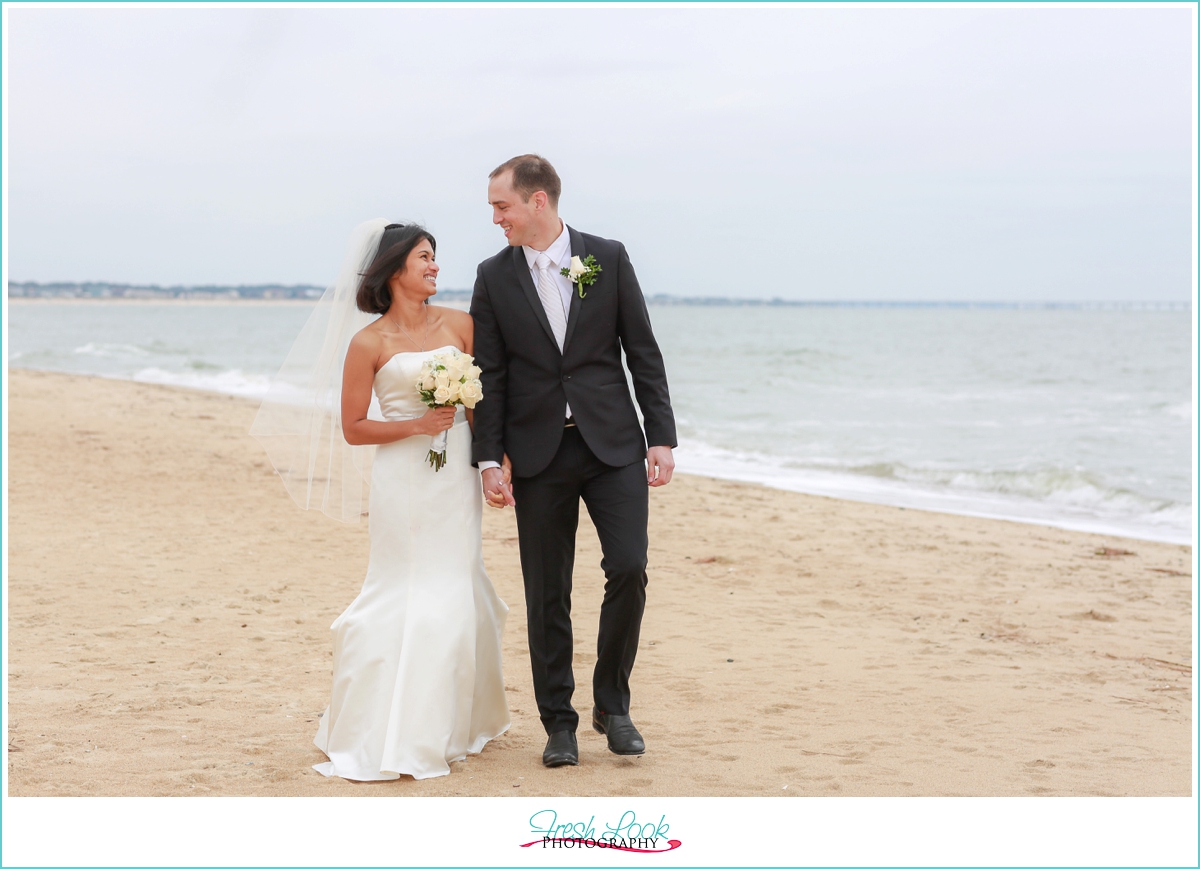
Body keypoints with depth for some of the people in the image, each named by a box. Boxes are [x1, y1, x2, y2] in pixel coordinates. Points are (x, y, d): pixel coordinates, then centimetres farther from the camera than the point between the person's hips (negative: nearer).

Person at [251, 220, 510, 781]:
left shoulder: (458, 324, 5)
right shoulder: (368, 344, -5)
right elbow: (353, 429, -3)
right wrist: (416, 425, -15)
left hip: (457, 475, 4)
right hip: (404, 478, -4)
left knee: (455, 593, 9)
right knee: (409, 598, -3)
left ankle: (451, 722, 24)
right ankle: (390, 737, 5)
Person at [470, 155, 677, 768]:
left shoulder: (608, 258, 2)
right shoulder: (493, 276, 3)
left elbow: (643, 354, 3)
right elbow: (489, 377, 3)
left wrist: (661, 437, -2)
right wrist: (489, 461, -4)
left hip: (613, 444, -1)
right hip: (538, 453, 1)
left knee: (628, 569, -10)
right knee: (547, 595, 3)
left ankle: (612, 705, 10)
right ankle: (559, 723, 16)